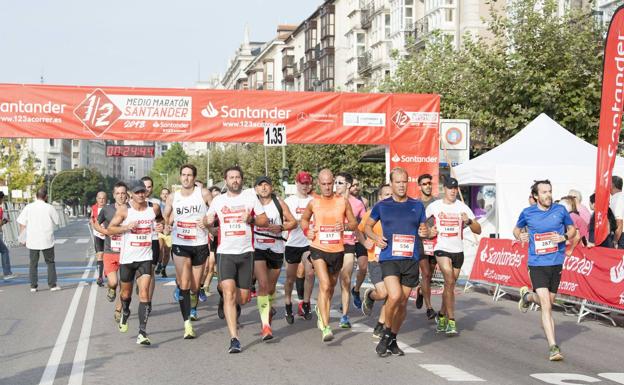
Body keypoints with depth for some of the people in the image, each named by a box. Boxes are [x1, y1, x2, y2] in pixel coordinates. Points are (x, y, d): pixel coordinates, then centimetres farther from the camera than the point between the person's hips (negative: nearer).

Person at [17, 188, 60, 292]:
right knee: (50, 263, 11)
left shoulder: (28, 207, -2)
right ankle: (52, 285, 8)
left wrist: (23, 239, 5)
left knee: (33, 263, 11)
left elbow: (22, 224, -2)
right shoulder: (49, 208, -7)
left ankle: (33, 286, 9)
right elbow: (57, 222, 3)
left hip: (32, 241, 2)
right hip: (47, 240, -1)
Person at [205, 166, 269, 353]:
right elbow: (207, 221, 22)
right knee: (229, 293, -16)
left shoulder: (250, 196, 5)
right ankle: (234, 338, -15)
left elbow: (265, 221, 6)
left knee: (243, 298, 5)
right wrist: (208, 221, -2)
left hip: (246, 253, 1)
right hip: (225, 253, 0)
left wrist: (251, 219, -14)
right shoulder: (218, 200, 9)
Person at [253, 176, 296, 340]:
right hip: (258, 249, -2)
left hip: (276, 249, 2)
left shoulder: (279, 203, 2)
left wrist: (281, 227, -12)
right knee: (263, 284, -18)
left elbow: (293, 222, 5)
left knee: (271, 287, 14)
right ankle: (265, 326, -21)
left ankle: (269, 310, 44)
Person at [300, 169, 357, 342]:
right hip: (318, 249, -2)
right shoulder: (313, 203, 0)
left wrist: (345, 226, -14)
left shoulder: (343, 201, 1)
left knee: (331, 287, 19)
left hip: (337, 250, 2)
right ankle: (325, 327, -19)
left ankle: (320, 310, 50)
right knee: (324, 286, -18)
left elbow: (354, 223, 8)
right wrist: (307, 231, -1)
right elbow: (304, 219, 19)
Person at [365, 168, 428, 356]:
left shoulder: (417, 205, 8)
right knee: (394, 297, -21)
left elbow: (423, 228, 18)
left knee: (403, 303, 8)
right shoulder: (382, 206, 4)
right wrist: (376, 238, -3)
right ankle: (386, 334, 1)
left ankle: (393, 340, 25)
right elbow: (368, 226, 17)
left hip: (411, 259, 3)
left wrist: (425, 232, -5)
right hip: (389, 258, -3)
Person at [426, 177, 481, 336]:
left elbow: (478, 230, 1)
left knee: (450, 285, 11)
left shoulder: (463, 207, 3)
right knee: (450, 282, -19)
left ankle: (442, 316, 30)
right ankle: (451, 322, -20)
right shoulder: (435, 206, 2)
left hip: (458, 251, 3)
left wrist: (469, 221, -18)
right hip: (442, 249, -3)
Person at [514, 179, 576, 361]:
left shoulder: (560, 210, 0)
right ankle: (553, 347, -9)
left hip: (556, 263, 3)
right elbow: (517, 229, 16)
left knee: (548, 302, 16)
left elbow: (572, 229, 12)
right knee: (546, 307, -12)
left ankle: (527, 296, 50)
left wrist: (564, 237, -9)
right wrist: (520, 236, -6)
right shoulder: (527, 213, -2)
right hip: (537, 264, -3)